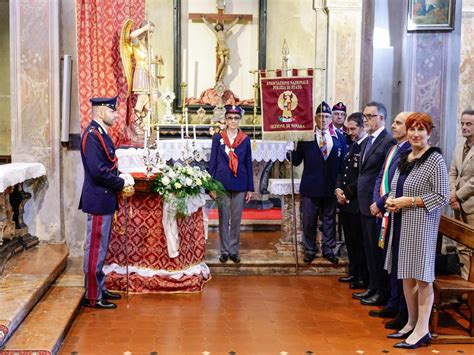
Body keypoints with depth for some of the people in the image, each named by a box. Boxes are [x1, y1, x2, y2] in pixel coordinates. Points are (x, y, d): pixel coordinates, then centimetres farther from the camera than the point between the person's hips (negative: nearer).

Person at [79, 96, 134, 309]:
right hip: (98, 201, -10)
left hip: (104, 200, 10)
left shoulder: (100, 133, 14)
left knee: (100, 248, 18)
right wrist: (122, 183, -14)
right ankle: (92, 297, 7)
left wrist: (121, 178, 5)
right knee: (96, 249, -2)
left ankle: (99, 288, 29)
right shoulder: (92, 134, -17)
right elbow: (98, 171, -24)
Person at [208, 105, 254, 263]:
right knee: (224, 219, 5)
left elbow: (248, 164, 6)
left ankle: (234, 251, 16)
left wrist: (250, 188, 3)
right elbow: (212, 162, 3)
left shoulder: (245, 139, 5)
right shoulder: (218, 138, 2)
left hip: (239, 185, 1)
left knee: (236, 219, 6)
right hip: (222, 183, -1)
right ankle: (224, 251, 13)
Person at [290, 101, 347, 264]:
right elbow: (296, 161, -4)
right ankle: (310, 250, 22)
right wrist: (291, 150, -24)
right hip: (311, 187, -2)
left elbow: (343, 163, 6)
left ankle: (328, 250, 25)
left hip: (331, 187, 2)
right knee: (309, 221, 8)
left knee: (329, 220, 12)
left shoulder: (339, 138, 6)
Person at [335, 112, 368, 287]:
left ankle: (364, 278, 12)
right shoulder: (352, 146, 15)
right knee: (350, 240, 16)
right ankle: (353, 273, 28)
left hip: (357, 202, -9)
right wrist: (338, 189, 2)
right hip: (345, 201, 9)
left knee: (360, 242, 1)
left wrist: (347, 193, -12)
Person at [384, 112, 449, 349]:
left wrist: (409, 201, -17)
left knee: (422, 278, -2)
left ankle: (422, 329, 7)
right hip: (401, 225, 7)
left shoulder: (435, 160, -9)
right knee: (406, 276, 13)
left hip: (422, 226, -7)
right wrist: (391, 200, 2)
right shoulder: (403, 158, 13)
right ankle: (412, 323, 25)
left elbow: (442, 197, -14)